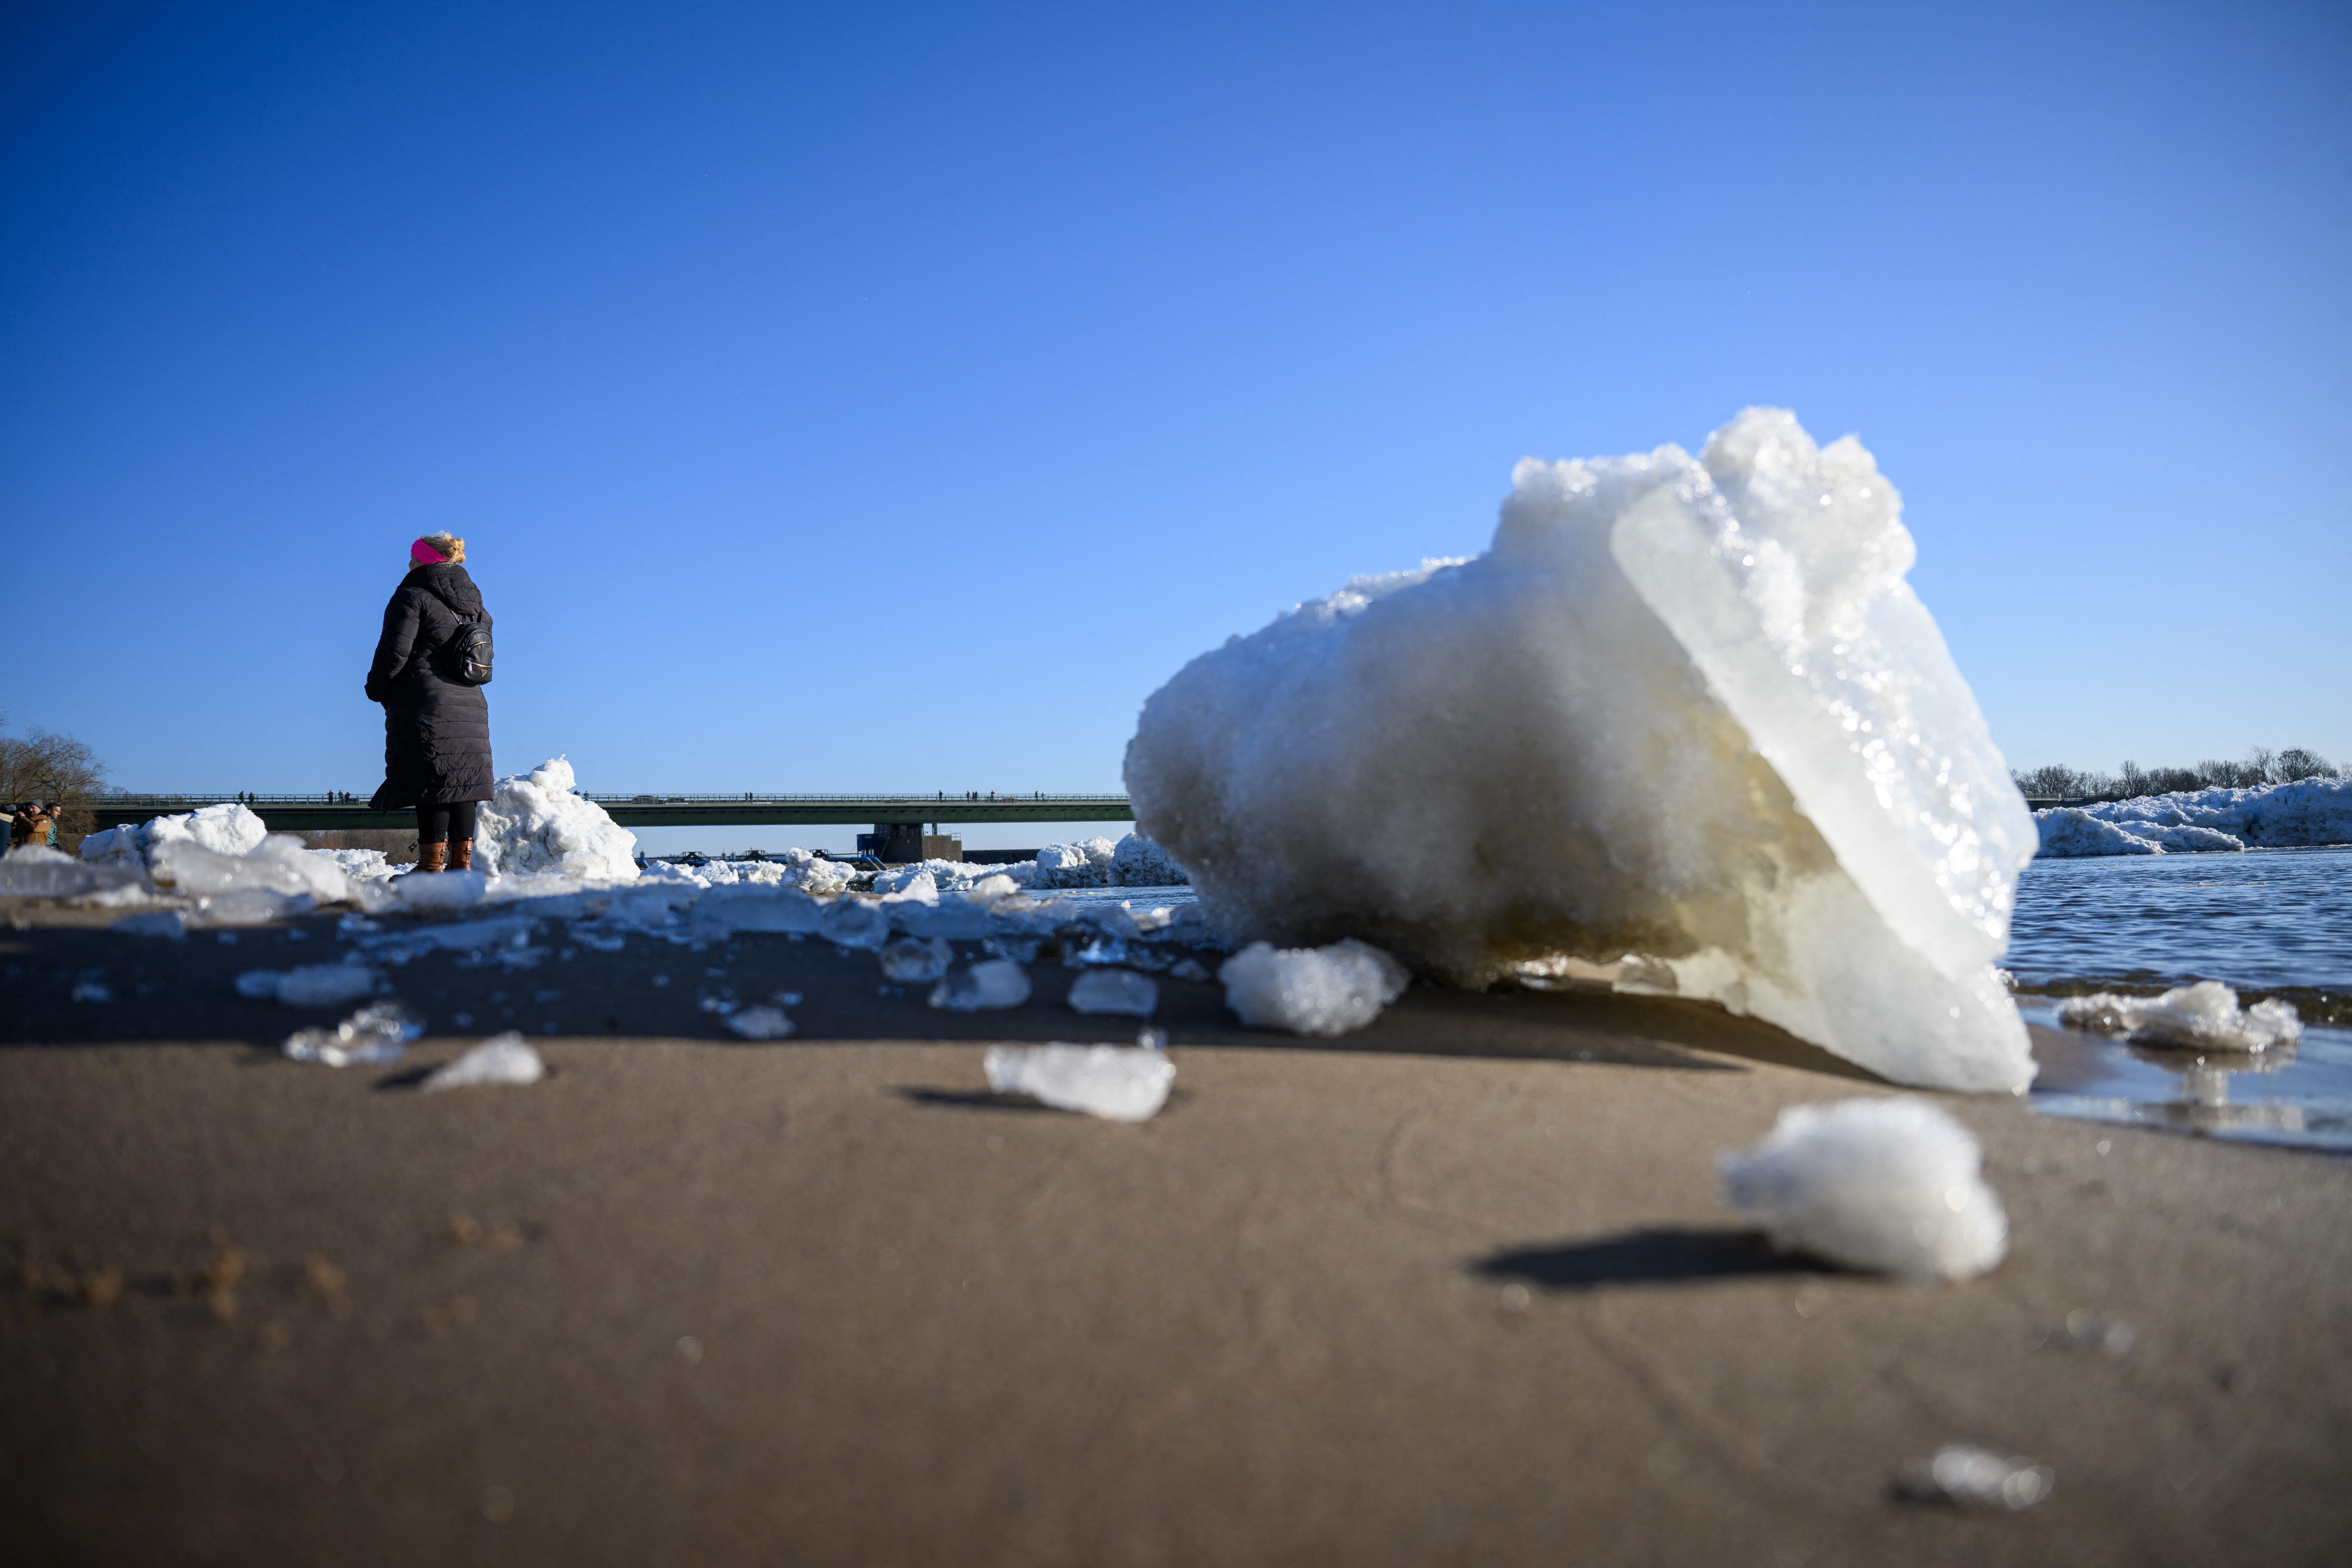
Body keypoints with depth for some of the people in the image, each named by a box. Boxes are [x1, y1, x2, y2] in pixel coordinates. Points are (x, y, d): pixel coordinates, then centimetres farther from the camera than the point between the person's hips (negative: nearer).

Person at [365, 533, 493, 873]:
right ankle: (462, 861, 8)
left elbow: (395, 652, -9)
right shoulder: (475, 605, 18)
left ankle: (432, 864, -9)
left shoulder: (413, 596, -5)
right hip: (471, 705, 7)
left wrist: (377, 689, 4)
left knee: (431, 782, -8)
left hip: (427, 707, -7)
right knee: (462, 782, 7)